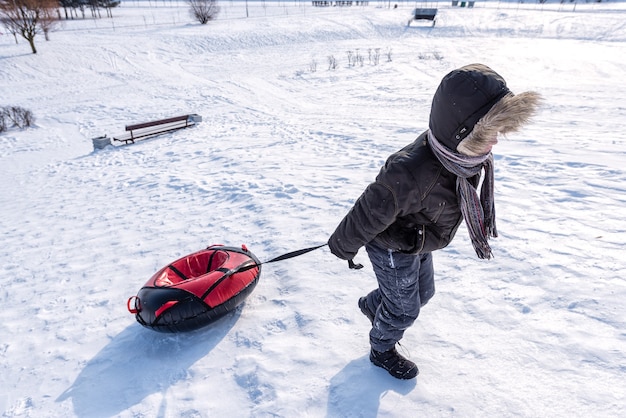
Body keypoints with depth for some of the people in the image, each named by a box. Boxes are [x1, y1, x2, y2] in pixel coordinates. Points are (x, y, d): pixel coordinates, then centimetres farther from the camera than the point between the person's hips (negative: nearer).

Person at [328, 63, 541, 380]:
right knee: (404, 309, 13)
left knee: (423, 291, 27)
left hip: (418, 242, 8)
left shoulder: (461, 151, -18)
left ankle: (372, 305, 56)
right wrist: (344, 246, -14)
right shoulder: (411, 175, -45)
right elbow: (370, 212, -30)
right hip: (392, 247, -8)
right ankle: (382, 350, 46)